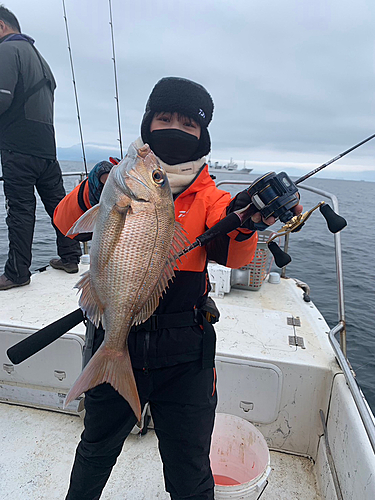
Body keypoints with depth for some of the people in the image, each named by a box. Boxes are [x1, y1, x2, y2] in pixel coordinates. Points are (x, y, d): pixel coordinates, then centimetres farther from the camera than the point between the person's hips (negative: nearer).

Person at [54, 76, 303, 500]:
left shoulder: (207, 197, 0)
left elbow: (233, 256, -16)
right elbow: (65, 224, -11)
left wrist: (244, 225, -37)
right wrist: (93, 192, -31)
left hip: (184, 357, -1)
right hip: (115, 342, 2)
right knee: (96, 451, 29)